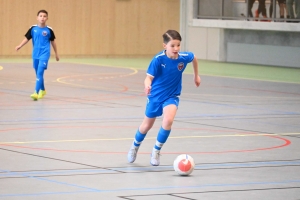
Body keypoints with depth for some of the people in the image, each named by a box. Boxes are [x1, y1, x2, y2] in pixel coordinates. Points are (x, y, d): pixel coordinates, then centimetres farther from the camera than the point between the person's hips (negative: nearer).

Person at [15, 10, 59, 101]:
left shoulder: (49, 30, -4)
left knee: (40, 72, -16)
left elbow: (53, 42, 8)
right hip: (35, 55, 4)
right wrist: (20, 46, -15)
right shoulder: (33, 28, 0)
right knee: (38, 73, 15)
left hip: (44, 55, -4)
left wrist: (56, 53, 16)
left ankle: (36, 92, -21)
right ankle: (42, 90, 35)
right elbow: (27, 38, 2)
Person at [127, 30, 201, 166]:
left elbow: (194, 58, 7)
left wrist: (196, 75, 18)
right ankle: (135, 146, 50)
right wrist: (147, 85, -50)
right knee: (147, 125, 18)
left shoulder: (184, 57, -17)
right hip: (155, 96, 0)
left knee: (168, 120, -27)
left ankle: (156, 151, -5)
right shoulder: (158, 59, -25)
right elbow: (149, 77, -27)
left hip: (172, 96, 1)